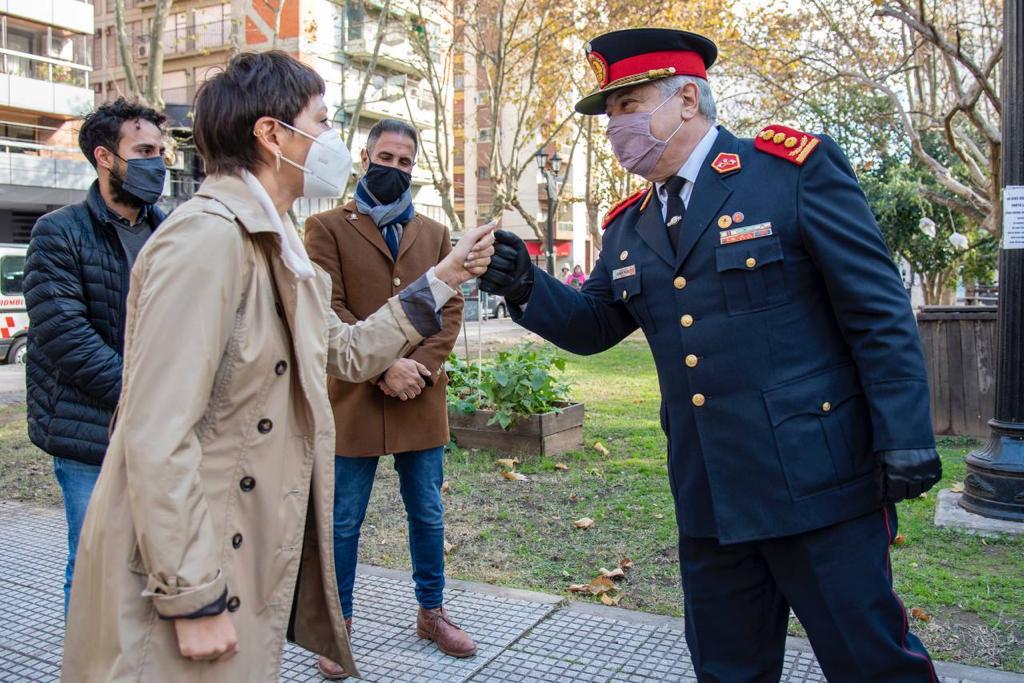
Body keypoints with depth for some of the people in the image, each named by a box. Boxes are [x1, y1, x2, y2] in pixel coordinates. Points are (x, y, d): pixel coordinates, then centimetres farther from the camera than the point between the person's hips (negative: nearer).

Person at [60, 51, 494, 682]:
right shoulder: (207, 236, -20)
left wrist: (443, 279, 16)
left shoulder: (274, 245, 12)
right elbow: (158, 438, -24)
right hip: (190, 573, -9)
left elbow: (345, 351, 17)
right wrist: (193, 599, -21)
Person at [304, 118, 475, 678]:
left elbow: (451, 308, 6)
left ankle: (431, 611, 31)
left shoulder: (435, 234, 13)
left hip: (422, 399, 4)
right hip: (353, 397, -3)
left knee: (428, 515, 14)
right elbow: (328, 308, -9)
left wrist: (422, 366, -9)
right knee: (344, 521, 7)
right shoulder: (327, 228, 1)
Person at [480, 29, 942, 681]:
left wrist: (905, 439, -12)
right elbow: (594, 325, 16)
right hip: (709, 500, 6)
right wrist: (528, 288, -3)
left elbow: (879, 310, -8)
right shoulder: (630, 226, 12)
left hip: (816, 479, -5)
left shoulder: (797, 169, -6)